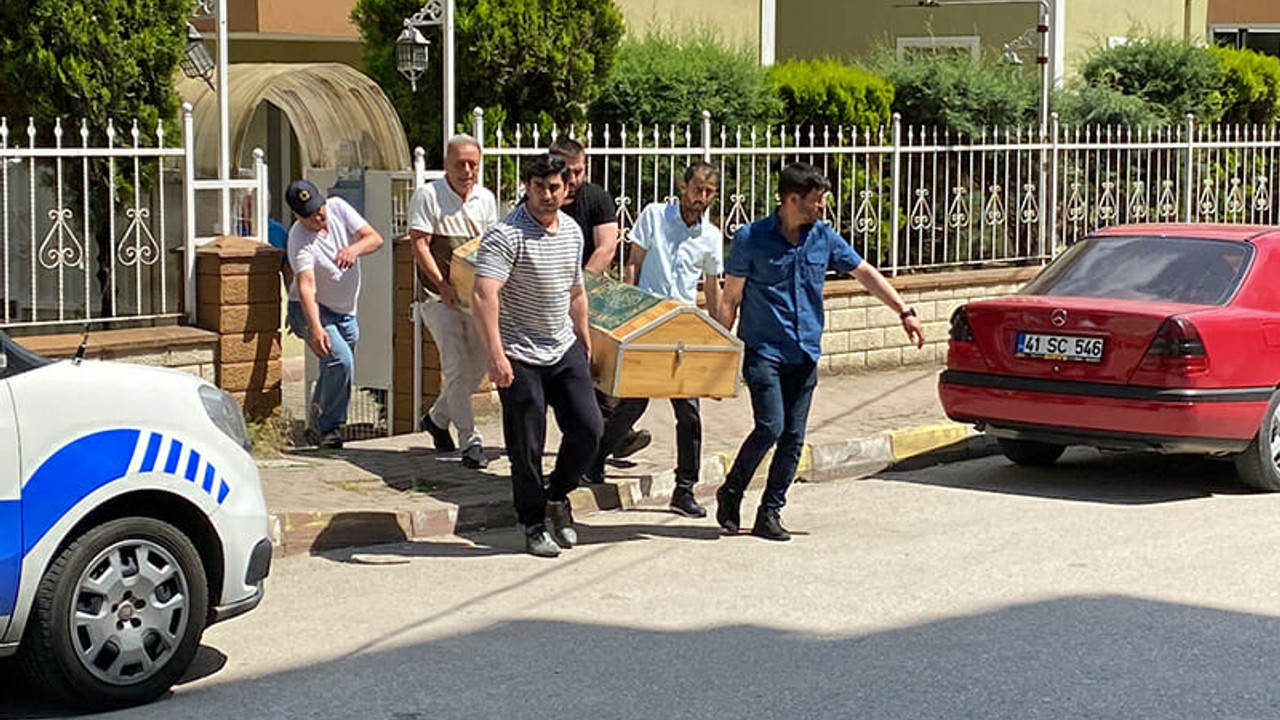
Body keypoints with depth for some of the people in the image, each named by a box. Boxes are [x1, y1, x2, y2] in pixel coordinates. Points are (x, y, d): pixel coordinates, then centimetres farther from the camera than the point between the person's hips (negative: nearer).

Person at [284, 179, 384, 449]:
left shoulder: (338, 208, -10)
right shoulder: (299, 240, -25)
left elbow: (375, 238, -13)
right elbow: (306, 287, -36)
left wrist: (354, 249, -36)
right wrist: (315, 328, -49)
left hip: (346, 313, 6)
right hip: (311, 311, -6)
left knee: (334, 371, 13)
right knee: (340, 359, -25)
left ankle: (315, 427, 33)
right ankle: (329, 428, -14)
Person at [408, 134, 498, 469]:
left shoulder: (486, 199, 10)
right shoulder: (428, 196, -6)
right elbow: (419, 245, -11)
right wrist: (442, 286, -19)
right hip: (441, 296, -6)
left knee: (478, 365, 7)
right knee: (457, 366, -11)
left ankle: (437, 418, 29)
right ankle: (470, 441, -9)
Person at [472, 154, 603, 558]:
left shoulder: (572, 231, 7)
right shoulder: (506, 236, -18)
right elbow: (483, 295, -28)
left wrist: (584, 339, 25)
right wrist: (496, 354, -36)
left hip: (564, 349, 6)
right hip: (520, 356, -6)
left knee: (588, 428, 2)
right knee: (527, 445, 0)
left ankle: (557, 496, 26)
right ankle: (534, 525, 15)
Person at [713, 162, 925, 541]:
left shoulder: (824, 238, 6)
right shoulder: (751, 239, -5)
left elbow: (865, 273, 14)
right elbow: (730, 299, 0)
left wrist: (904, 311, 8)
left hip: (804, 354, 4)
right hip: (763, 350, -4)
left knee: (793, 438, 3)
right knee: (770, 427, -16)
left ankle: (770, 512, 13)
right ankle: (731, 493, 5)